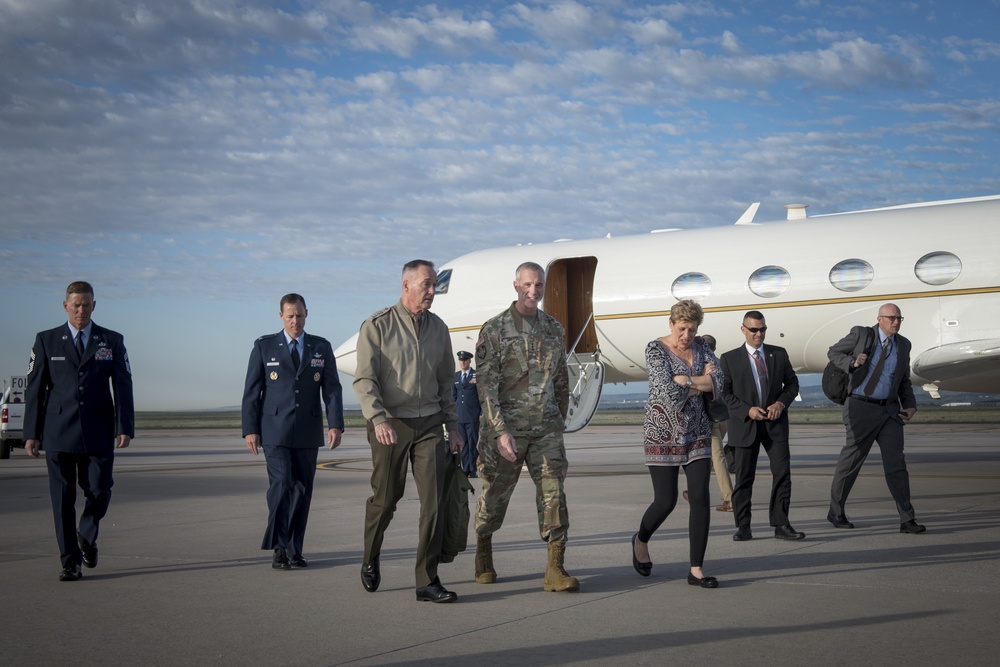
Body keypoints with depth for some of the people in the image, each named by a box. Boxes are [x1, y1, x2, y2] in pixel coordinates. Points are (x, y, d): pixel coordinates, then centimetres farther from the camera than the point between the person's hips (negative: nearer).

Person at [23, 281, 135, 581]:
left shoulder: (112, 341, 8)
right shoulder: (46, 341, 7)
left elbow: (122, 387, 4)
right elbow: (34, 389, 6)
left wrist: (124, 428, -7)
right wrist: (31, 433, 0)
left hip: (98, 434, 0)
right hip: (58, 433, 0)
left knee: (99, 492, -3)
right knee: (63, 499, 0)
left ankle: (86, 536, 28)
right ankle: (71, 562, 9)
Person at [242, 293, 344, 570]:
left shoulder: (322, 347, 8)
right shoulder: (264, 346, 3)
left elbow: (332, 389, 4)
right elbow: (251, 391, 2)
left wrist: (336, 424, -7)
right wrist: (250, 429, -4)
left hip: (308, 433, 2)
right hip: (275, 431, -2)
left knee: (302, 489, 4)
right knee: (281, 484, -13)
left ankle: (294, 549, 13)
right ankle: (279, 548, -5)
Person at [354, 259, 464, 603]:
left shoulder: (438, 328, 9)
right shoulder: (377, 326, -5)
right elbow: (364, 379, -11)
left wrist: (452, 426, 12)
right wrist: (378, 419, -25)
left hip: (429, 423, 3)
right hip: (390, 425, -3)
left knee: (434, 501, -6)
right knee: (385, 499, 6)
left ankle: (427, 581, -1)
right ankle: (370, 560, 34)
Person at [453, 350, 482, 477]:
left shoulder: (477, 375, 0)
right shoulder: (455, 376, 13)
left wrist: (482, 413, -5)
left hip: (473, 416, -4)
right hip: (459, 416, 4)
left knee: (473, 443, -2)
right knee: (463, 443, 4)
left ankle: (473, 470, 4)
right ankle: (465, 469, 8)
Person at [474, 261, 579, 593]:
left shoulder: (553, 328, 11)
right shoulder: (494, 330, -5)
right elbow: (486, 385, -10)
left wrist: (560, 421, 17)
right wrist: (500, 432, -17)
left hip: (546, 428, 4)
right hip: (506, 427, -4)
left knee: (553, 494, -6)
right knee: (494, 495, 7)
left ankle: (555, 570, -5)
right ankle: (483, 562, 28)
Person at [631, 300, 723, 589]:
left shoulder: (701, 347, 6)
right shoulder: (655, 349, -10)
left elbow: (718, 383, -9)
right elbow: (670, 394, -21)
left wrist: (684, 380, -18)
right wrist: (702, 382, -11)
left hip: (697, 433, 4)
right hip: (663, 433, -4)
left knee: (700, 499, -4)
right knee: (666, 501, -1)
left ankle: (696, 570, 2)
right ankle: (641, 540, 31)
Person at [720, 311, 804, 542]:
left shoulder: (779, 354, 7)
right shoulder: (730, 358, 0)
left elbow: (792, 383, 10)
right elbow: (725, 393, -3)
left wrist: (781, 403, -8)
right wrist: (747, 410, -15)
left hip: (775, 423, 2)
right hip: (745, 424, -2)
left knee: (782, 473, -2)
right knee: (744, 478, 2)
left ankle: (781, 525, 5)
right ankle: (743, 527, 10)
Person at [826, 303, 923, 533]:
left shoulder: (903, 345, 9)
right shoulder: (861, 334, -4)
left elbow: (904, 380, 17)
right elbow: (833, 352, 3)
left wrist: (910, 406, 2)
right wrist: (852, 363, -17)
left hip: (889, 410, 4)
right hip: (861, 408, -4)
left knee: (896, 462, -3)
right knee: (851, 460, 3)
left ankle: (907, 520, -2)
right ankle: (836, 512, 19)